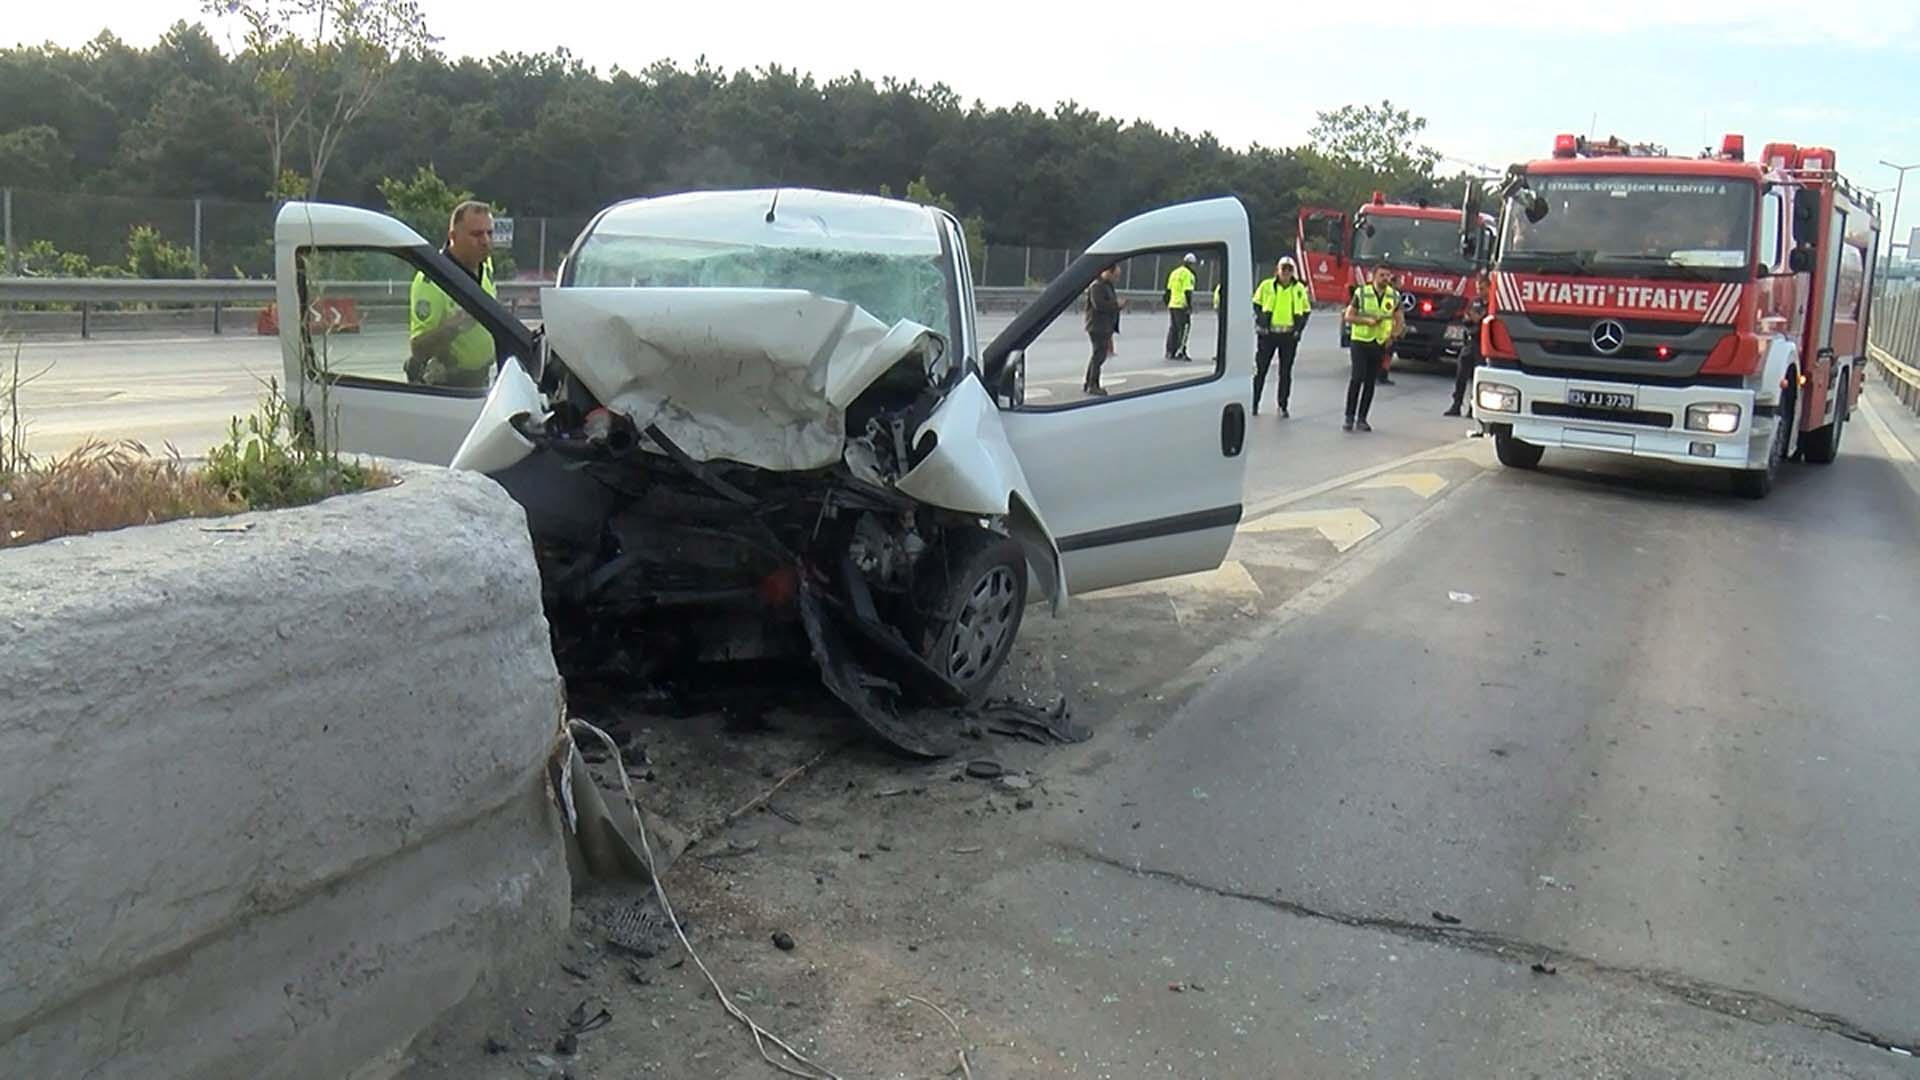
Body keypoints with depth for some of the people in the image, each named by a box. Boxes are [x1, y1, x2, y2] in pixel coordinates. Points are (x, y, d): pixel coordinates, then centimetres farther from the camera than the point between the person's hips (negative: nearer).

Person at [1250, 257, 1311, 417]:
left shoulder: (1299, 289, 6)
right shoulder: (1266, 286, 0)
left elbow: (1306, 311, 14)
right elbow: (1256, 306, 7)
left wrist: (1299, 328, 1)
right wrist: (1260, 323, -5)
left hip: (1289, 336, 2)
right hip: (1268, 333, -1)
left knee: (1286, 372, 6)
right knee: (1260, 369, 2)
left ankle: (1283, 406, 13)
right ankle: (1254, 403, 12)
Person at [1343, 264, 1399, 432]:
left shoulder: (1394, 297, 5)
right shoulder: (1361, 293, -4)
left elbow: (1398, 321, 13)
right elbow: (1348, 317, -3)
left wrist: (1392, 335, -6)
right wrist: (1366, 320, -18)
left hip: (1380, 344, 3)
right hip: (1360, 342, -3)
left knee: (1370, 381, 4)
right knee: (1357, 377, -13)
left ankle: (1361, 418, 12)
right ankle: (1349, 417, -6)